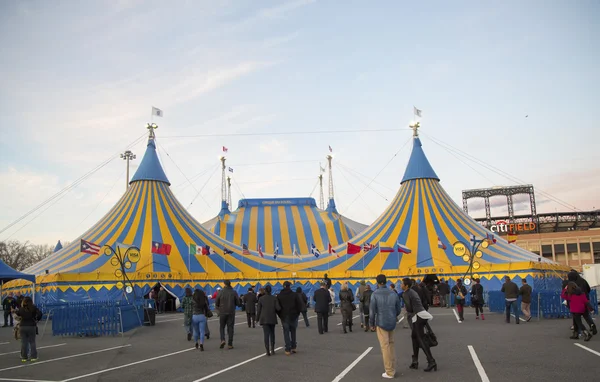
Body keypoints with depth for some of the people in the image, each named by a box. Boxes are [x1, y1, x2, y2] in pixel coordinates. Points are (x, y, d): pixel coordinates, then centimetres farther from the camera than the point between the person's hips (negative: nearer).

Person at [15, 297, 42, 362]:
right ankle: (33, 357, 6)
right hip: (31, 326, -1)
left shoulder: (21, 309, -2)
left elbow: (17, 313, 17)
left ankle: (24, 357, 13)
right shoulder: (34, 308, -7)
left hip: (23, 327, 2)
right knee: (32, 342, 5)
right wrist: (37, 319, 2)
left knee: (23, 342, 9)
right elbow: (39, 314, -15)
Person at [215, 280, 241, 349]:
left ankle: (222, 340, -7)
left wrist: (219, 308, 19)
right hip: (231, 313, 0)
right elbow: (238, 303, -1)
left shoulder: (220, 292, -5)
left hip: (222, 313, 0)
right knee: (230, 328, 6)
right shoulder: (234, 292, -3)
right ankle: (230, 344, 4)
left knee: (222, 327, 14)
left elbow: (216, 303, 0)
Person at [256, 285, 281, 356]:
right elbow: (278, 308, -11)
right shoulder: (274, 298, -3)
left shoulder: (261, 299, -5)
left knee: (266, 334, -2)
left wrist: (257, 319, 8)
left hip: (264, 319, -1)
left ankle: (268, 351, -9)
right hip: (272, 318, 2)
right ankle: (272, 349, 17)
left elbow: (258, 310, -2)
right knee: (272, 334, 17)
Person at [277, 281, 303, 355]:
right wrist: (297, 313, 8)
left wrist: (280, 315, 10)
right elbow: (300, 305, -3)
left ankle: (288, 349, 1)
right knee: (293, 331, 16)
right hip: (293, 316, 0)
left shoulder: (279, 296, -1)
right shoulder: (295, 294, -5)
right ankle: (293, 347, 20)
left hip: (284, 317, 0)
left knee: (286, 332, 4)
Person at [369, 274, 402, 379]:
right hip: (392, 323, 4)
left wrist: (371, 323, 4)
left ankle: (389, 372, 6)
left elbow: (372, 311, -11)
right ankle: (393, 368, 20)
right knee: (391, 344, 19)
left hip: (381, 323, -4)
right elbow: (398, 310, 6)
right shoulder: (394, 294, 0)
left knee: (385, 347, 2)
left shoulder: (375, 294, -12)